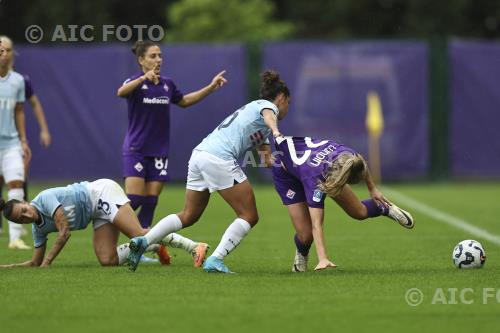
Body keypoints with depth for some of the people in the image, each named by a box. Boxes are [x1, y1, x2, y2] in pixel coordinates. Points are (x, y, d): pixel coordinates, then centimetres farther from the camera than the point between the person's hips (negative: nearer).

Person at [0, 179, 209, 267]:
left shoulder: (44, 199, -16)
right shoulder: (39, 228, 7)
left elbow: (65, 232, -20)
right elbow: (35, 263, 12)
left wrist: (47, 262, -18)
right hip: (100, 214, 8)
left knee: (139, 235, -24)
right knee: (107, 260, -10)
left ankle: (195, 247, -25)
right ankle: (154, 247, 5)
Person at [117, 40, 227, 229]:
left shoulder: (167, 84, 10)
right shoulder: (135, 82, -8)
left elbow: (184, 101, 28)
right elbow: (121, 92, -32)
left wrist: (211, 88, 21)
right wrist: (144, 78, -50)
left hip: (159, 151, 5)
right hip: (136, 149, -5)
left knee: (150, 202, 1)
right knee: (134, 199, -14)